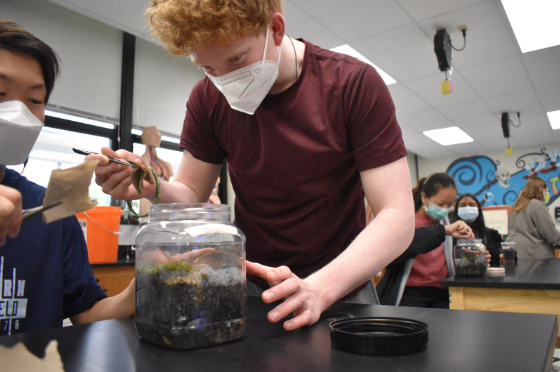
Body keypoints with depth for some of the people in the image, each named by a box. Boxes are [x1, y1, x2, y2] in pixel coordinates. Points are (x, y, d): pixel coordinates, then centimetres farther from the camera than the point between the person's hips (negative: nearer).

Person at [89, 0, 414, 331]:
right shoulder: (209, 97, -4)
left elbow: (398, 217, -19)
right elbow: (191, 197, 3)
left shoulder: (356, 84, -14)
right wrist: (151, 188, -19)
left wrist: (317, 289, -32)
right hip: (252, 289, 2)